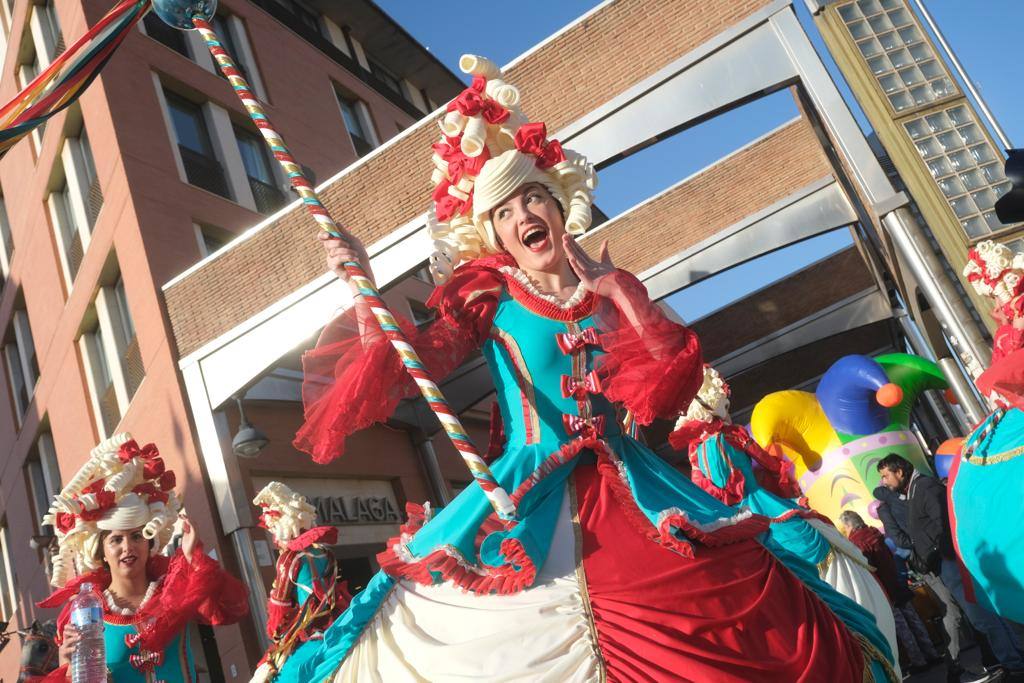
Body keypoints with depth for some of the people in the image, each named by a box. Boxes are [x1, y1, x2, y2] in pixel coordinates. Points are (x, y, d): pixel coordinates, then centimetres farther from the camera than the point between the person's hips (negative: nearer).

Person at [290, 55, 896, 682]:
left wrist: (620, 292, -7)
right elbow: (408, 365, -8)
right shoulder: (489, 294, 3)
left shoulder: (615, 291, 10)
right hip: (530, 496, -2)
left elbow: (672, 388, -2)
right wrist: (362, 287, -17)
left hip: (627, 490, 3)